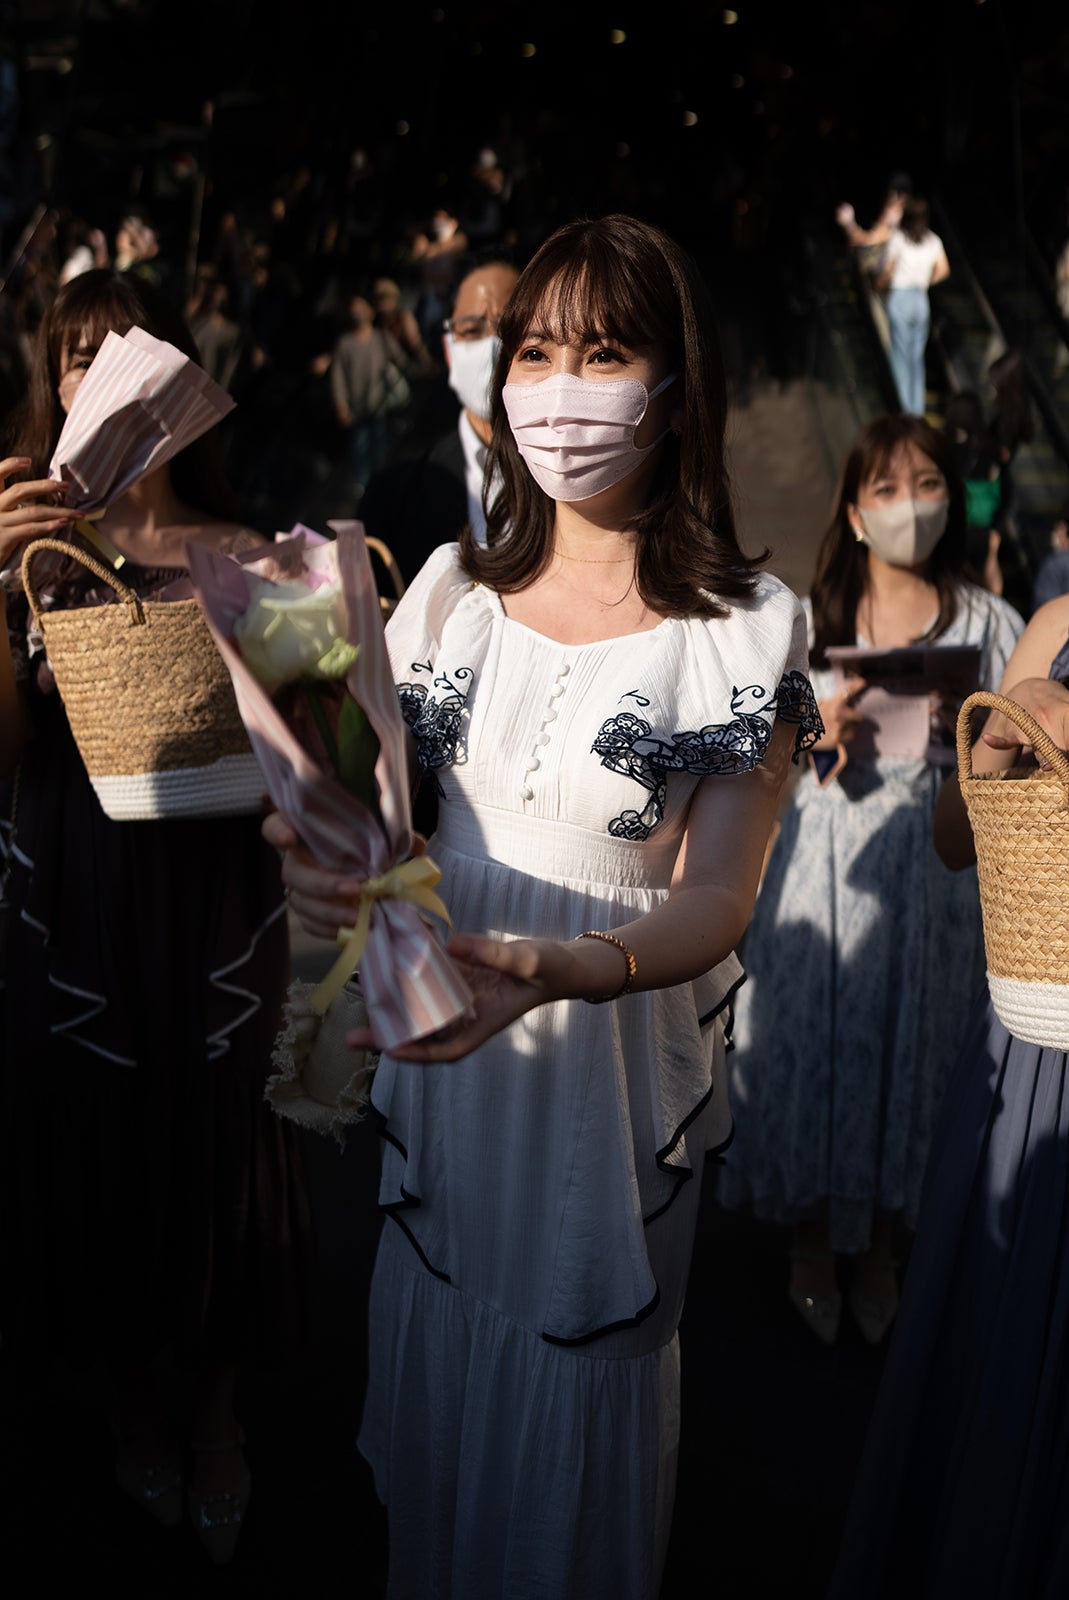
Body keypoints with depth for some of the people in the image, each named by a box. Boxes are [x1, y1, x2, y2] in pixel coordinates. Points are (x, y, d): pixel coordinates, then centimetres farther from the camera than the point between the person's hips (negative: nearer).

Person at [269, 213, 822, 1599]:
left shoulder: (749, 623, -13)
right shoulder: (458, 585, -1)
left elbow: (716, 896, -15)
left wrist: (556, 969, -35)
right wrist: (319, 852, -23)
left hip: (617, 1062, -3)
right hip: (440, 1039, 4)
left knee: (580, 1372, 15)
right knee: (433, 1350, 22)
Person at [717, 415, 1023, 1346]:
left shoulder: (987, 622, 3)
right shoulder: (811, 618, 3)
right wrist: (818, 735, -16)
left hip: (934, 870, 0)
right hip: (825, 866, 0)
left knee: (911, 1048, 7)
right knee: (814, 1044, 4)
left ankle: (880, 1246, 29)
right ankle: (812, 1243, 27)